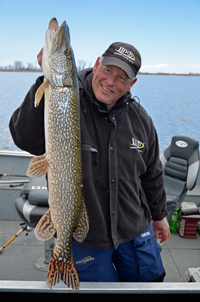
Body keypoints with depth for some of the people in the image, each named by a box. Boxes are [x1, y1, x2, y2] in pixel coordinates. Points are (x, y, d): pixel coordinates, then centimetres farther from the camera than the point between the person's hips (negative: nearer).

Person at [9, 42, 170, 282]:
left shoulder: (140, 118, -1)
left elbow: (151, 174, 10)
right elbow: (26, 140, -33)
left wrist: (159, 215, 18)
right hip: (83, 236, -4)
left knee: (150, 280, 22)